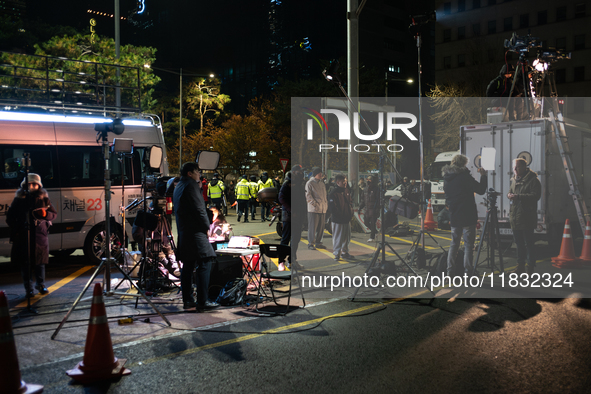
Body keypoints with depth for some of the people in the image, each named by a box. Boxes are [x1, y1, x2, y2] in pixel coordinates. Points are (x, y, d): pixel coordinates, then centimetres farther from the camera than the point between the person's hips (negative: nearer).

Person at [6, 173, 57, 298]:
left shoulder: (43, 198, 7)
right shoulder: (19, 198, 5)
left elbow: (54, 214, 10)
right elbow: (10, 216, 11)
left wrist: (45, 214, -11)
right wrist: (15, 228, -2)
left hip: (40, 234, 1)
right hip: (23, 235, -1)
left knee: (40, 261, 7)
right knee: (25, 263, 0)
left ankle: (40, 284, 22)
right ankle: (28, 288, 8)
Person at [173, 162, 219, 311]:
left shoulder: (179, 187, 20)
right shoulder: (191, 185, -10)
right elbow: (199, 208, -15)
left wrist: (199, 189, 16)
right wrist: (206, 226, -5)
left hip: (183, 231, 10)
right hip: (195, 231, -10)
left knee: (188, 266, 11)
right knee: (204, 264, -10)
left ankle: (187, 301, 13)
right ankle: (202, 301, -13)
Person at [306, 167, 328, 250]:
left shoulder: (322, 183, 19)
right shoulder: (309, 183, -4)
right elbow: (308, 195, -10)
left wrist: (326, 204, 13)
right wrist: (314, 204, -17)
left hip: (322, 209, 7)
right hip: (313, 209, -7)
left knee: (321, 226, 8)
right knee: (313, 226, -5)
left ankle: (318, 242, 18)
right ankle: (311, 243, 2)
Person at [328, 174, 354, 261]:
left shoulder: (346, 191, 11)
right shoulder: (333, 194, -14)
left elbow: (350, 202, 21)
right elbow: (332, 208, -17)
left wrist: (351, 213, 7)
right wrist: (341, 216, -16)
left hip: (347, 219, 7)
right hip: (338, 220, -7)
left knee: (347, 237, 14)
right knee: (338, 238, -2)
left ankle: (345, 252, 28)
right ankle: (337, 254, 8)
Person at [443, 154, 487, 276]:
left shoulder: (447, 178, 9)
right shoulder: (464, 177, -13)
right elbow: (481, 190, -12)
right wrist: (483, 175, -1)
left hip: (454, 217, 6)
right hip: (467, 217, -6)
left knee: (454, 244, 14)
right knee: (468, 245, -1)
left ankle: (449, 272, 12)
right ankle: (467, 273, -1)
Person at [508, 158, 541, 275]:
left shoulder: (533, 180, -9)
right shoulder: (514, 179, 15)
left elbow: (536, 195, -18)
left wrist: (518, 196, -23)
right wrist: (509, 195, 0)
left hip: (527, 218, -7)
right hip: (515, 216, 7)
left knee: (528, 243, -4)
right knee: (519, 242, 12)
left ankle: (531, 267, 5)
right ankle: (520, 266, 21)